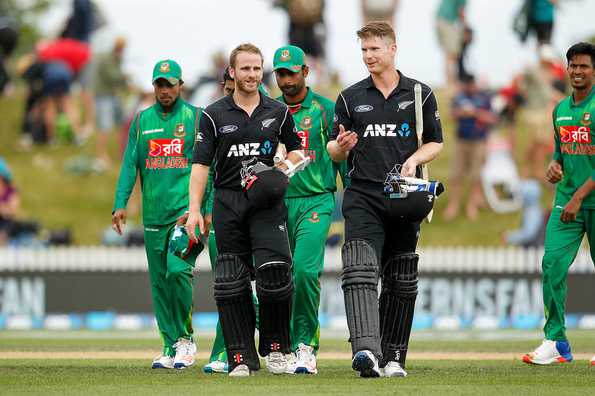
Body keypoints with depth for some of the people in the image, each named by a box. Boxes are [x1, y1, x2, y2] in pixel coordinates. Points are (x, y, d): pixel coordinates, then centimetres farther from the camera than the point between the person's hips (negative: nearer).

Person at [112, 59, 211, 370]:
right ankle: (170, 348, 11)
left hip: (186, 208, -4)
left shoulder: (195, 118, 3)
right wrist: (120, 204, -4)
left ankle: (185, 339, -7)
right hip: (153, 213, 4)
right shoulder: (142, 120, 12)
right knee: (159, 280, 5)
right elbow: (130, 164, 8)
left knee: (178, 270, -20)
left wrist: (209, 210, -7)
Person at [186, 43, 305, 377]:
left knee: (275, 269, -18)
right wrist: (194, 209, -6)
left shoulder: (278, 112, 9)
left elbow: (296, 149, 23)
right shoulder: (215, 115, 5)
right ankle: (242, 358, 4)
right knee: (231, 281, -1)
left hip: (267, 202, -1)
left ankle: (275, 347, 0)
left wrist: (284, 169, 0)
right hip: (228, 202, 1)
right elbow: (201, 164, 2)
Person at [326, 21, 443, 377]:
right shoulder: (350, 98, 9)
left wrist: (414, 159, -9)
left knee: (401, 282, 7)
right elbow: (334, 152, 12)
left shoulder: (420, 94, 7)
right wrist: (341, 145, -12)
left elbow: (436, 143, 11)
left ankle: (393, 357, 17)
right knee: (360, 272, -20)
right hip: (363, 198, -1)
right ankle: (366, 350, -33)